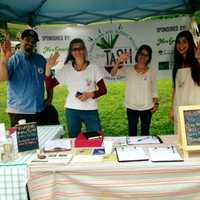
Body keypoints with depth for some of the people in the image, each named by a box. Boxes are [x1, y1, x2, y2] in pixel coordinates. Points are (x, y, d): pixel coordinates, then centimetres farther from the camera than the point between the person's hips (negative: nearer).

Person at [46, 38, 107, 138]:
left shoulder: (93, 67, -3)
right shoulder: (66, 68, 2)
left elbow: (103, 90, -2)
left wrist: (90, 94, -18)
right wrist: (48, 69, -13)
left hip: (90, 110, -1)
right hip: (71, 110, 2)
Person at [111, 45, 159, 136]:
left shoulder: (151, 72, 1)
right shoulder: (128, 70, -4)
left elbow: (154, 90, 7)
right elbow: (113, 73, -19)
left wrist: (156, 103, -5)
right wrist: (119, 61, -35)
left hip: (147, 107, 1)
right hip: (131, 107, -1)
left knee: (145, 133, 13)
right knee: (132, 133, 9)